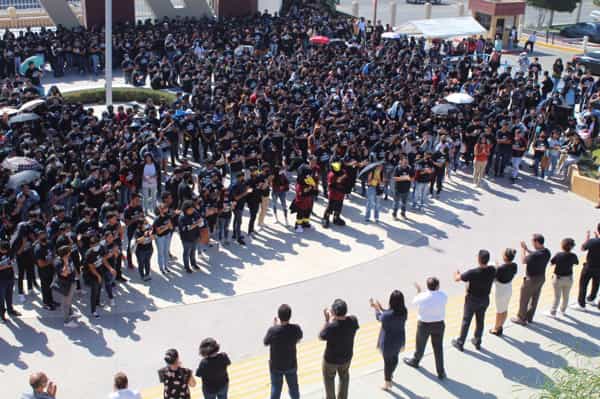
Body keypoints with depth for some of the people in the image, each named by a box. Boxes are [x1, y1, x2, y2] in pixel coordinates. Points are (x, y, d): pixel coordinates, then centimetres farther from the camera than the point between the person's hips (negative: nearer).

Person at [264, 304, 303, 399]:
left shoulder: (272, 330, -28)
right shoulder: (295, 328, -22)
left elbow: (265, 343, -9)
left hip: (276, 366, -1)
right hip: (291, 364, 2)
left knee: (276, 388, 18)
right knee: (293, 387, 22)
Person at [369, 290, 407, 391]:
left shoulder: (388, 315, -35)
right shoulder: (404, 311, -16)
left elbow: (380, 317, -11)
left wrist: (376, 308, 6)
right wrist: (380, 307, 7)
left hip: (388, 341, -6)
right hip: (399, 340, 6)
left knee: (387, 361, 16)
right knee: (394, 357, 28)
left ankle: (387, 382, 36)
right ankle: (390, 374, 55)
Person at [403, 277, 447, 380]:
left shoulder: (422, 296, -21)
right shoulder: (443, 296, -15)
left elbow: (414, 301, 0)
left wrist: (418, 291, 16)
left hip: (424, 325, -1)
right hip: (439, 324, 1)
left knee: (420, 345, 22)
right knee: (438, 348, 13)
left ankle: (415, 361, 48)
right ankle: (441, 372, 19)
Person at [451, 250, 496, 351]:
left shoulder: (473, 273, -32)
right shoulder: (492, 270, -18)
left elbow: (457, 278, -17)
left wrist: (457, 273, 5)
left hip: (472, 300, -4)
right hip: (485, 300, 4)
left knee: (466, 321, 13)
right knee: (480, 321, 21)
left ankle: (460, 343, 27)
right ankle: (477, 342, 37)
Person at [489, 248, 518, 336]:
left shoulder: (500, 268, -32)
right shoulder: (514, 266, -12)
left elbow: (494, 280, -20)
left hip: (500, 290, -6)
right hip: (509, 289, 6)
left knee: (499, 311, 13)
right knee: (505, 309, 21)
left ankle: (496, 329, 31)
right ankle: (500, 327, 37)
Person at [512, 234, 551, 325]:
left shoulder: (535, 254, -32)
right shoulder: (546, 252, -6)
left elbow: (523, 260, -17)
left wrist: (523, 249, -5)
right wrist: (527, 249, 7)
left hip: (531, 279, -8)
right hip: (541, 278, 8)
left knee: (524, 300, 10)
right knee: (534, 298, 21)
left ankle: (521, 319, 22)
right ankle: (529, 317, 34)